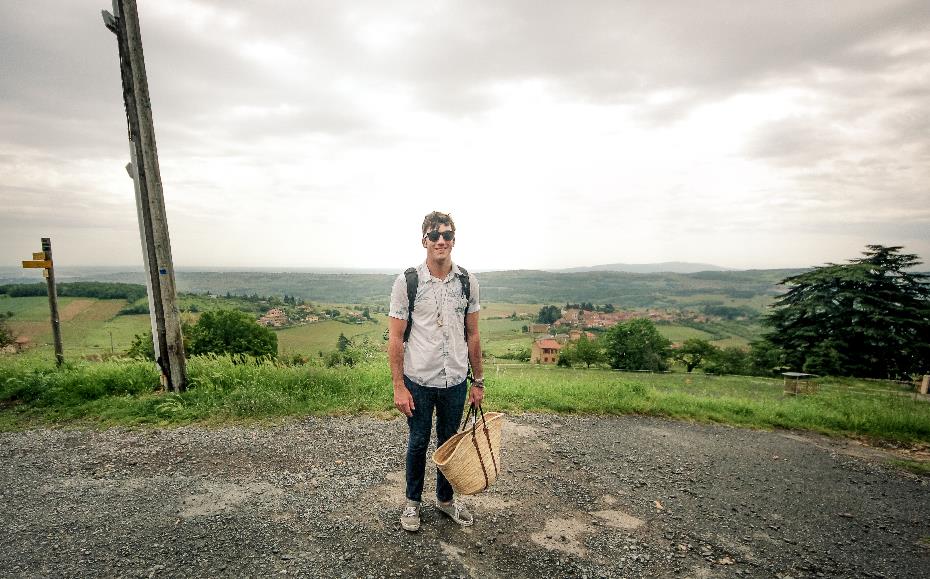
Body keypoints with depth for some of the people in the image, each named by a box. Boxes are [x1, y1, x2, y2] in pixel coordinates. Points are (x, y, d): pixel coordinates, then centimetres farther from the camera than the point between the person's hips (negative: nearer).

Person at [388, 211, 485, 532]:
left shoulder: (467, 281, -2)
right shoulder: (407, 282, -10)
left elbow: (472, 335, 5)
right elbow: (395, 338, -8)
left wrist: (478, 381, 6)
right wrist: (399, 387, -11)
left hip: (456, 381, 3)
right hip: (419, 381, -2)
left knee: (449, 442, 19)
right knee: (418, 443, 15)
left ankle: (445, 498, 42)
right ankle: (413, 501, 39)